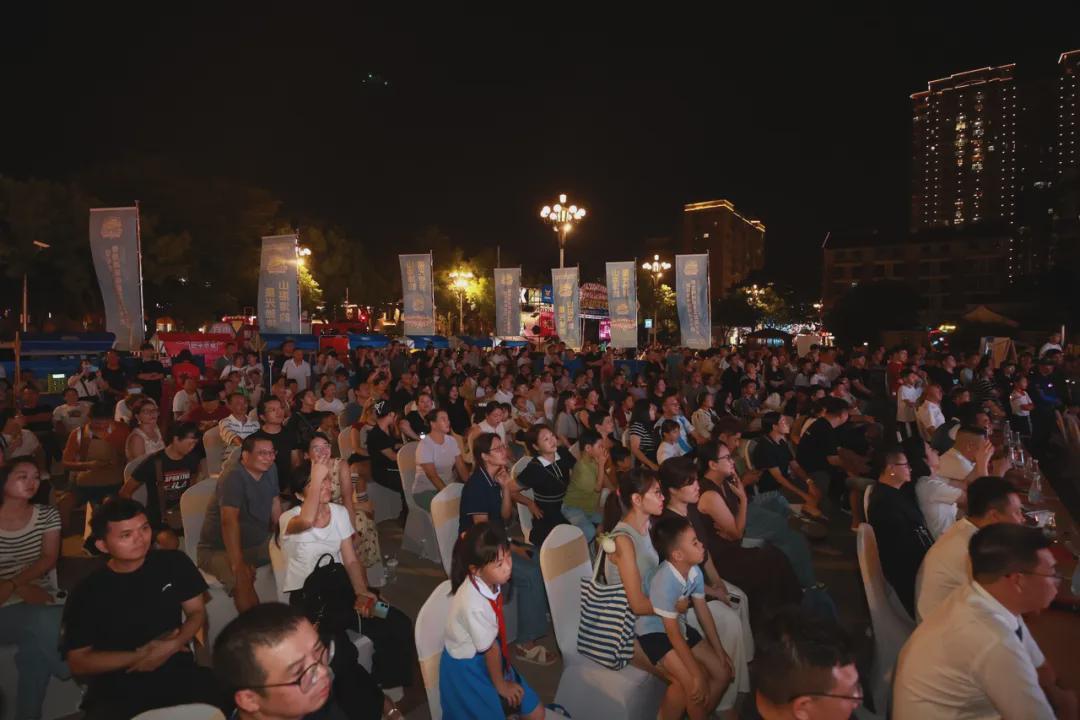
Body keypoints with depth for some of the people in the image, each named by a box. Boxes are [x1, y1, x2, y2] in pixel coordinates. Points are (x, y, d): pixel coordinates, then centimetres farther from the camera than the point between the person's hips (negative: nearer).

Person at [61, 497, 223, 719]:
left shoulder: (173, 563, 1)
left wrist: (173, 646, -12)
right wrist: (139, 656, -10)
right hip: (117, 691, -1)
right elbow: (78, 662, -1)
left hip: (178, 673, 1)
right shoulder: (87, 593, -4)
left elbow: (196, 613, 7)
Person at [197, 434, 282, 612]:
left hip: (258, 544, 8)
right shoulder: (233, 478, -23)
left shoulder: (270, 471, 1)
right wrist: (237, 564, -39)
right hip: (219, 549, -7)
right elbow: (229, 521, -33)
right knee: (243, 579, -34)